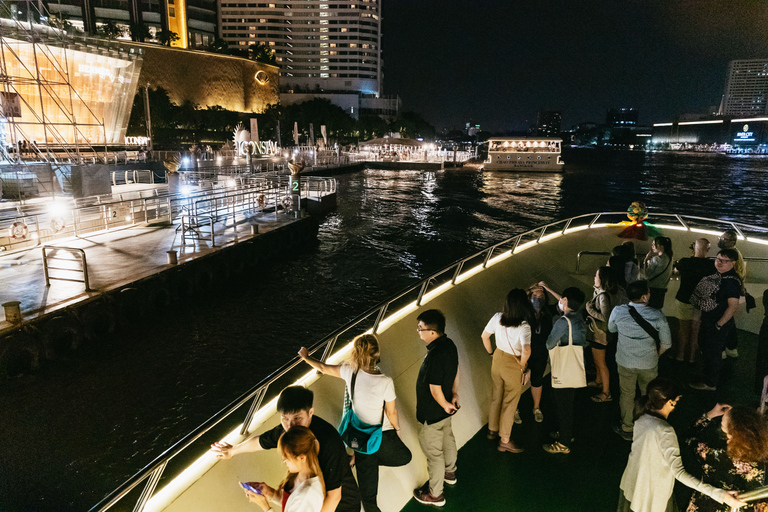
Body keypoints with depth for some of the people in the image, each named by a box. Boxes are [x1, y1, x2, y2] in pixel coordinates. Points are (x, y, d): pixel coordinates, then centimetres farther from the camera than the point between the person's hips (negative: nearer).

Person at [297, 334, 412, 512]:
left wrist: (305, 357, 19)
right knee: (404, 457, 27)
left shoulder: (349, 371, -18)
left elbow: (324, 368, 0)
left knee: (367, 479, 19)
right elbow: (391, 413, -14)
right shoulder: (385, 382, -28)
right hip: (383, 435, -3)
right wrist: (397, 428, 8)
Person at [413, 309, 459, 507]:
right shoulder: (449, 344, -9)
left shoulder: (435, 356, -37)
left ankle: (435, 494, 31)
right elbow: (455, 371, 5)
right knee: (447, 438, 30)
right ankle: (450, 472, 55)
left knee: (433, 452, 11)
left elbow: (435, 389, -28)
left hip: (433, 413, -9)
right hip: (446, 410, 9)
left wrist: (445, 405, -12)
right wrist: (455, 394, 9)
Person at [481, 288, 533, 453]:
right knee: (510, 403, 11)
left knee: (496, 396, 24)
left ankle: (492, 430, 43)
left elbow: (484, 336, 1)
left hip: (498, 359, 6)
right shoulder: (523, 327, -27)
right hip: (513, 365, -5)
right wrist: (523, 367, -18)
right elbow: (526, 351, -38)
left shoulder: (497, 318, -10)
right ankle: (504, 440, 26)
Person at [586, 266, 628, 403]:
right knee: (597, 359, 28)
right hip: (598, 330, 10)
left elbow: (605, 317, -32)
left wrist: (590, 310, -23)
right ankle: (599, 381, 49)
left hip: (600, 333, -10)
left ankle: (606, 393, 20)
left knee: (600, 363, 6)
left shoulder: (603, 296, -30)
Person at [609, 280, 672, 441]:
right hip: (649, 363, 0)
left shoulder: (618, 311, -19)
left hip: (625, 362, 0)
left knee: (626, 395, 20)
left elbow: (611, 329, 2)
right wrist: (656, 355, 8)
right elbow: (666, 343, -9)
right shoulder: (657, 315, -20)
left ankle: (627, 430, 35)